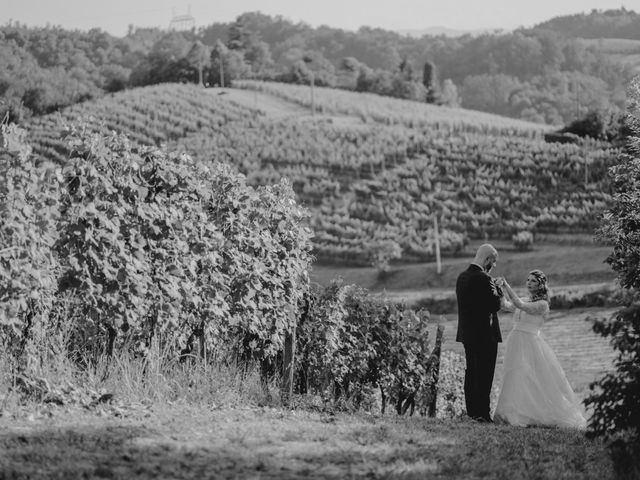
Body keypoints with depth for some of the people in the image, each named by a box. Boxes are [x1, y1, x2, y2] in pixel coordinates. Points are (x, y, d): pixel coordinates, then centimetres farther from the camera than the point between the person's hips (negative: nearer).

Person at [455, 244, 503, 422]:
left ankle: (471, 411, 19)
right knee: (484, 374, -3)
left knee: (471, 373, 14)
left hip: (467, 334, 9)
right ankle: (482, 413, -3)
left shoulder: (462, 277, 8)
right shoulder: (482, 279, -19)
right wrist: (498, 291, -1)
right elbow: (495, 305, -19)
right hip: (484, 334, -9)